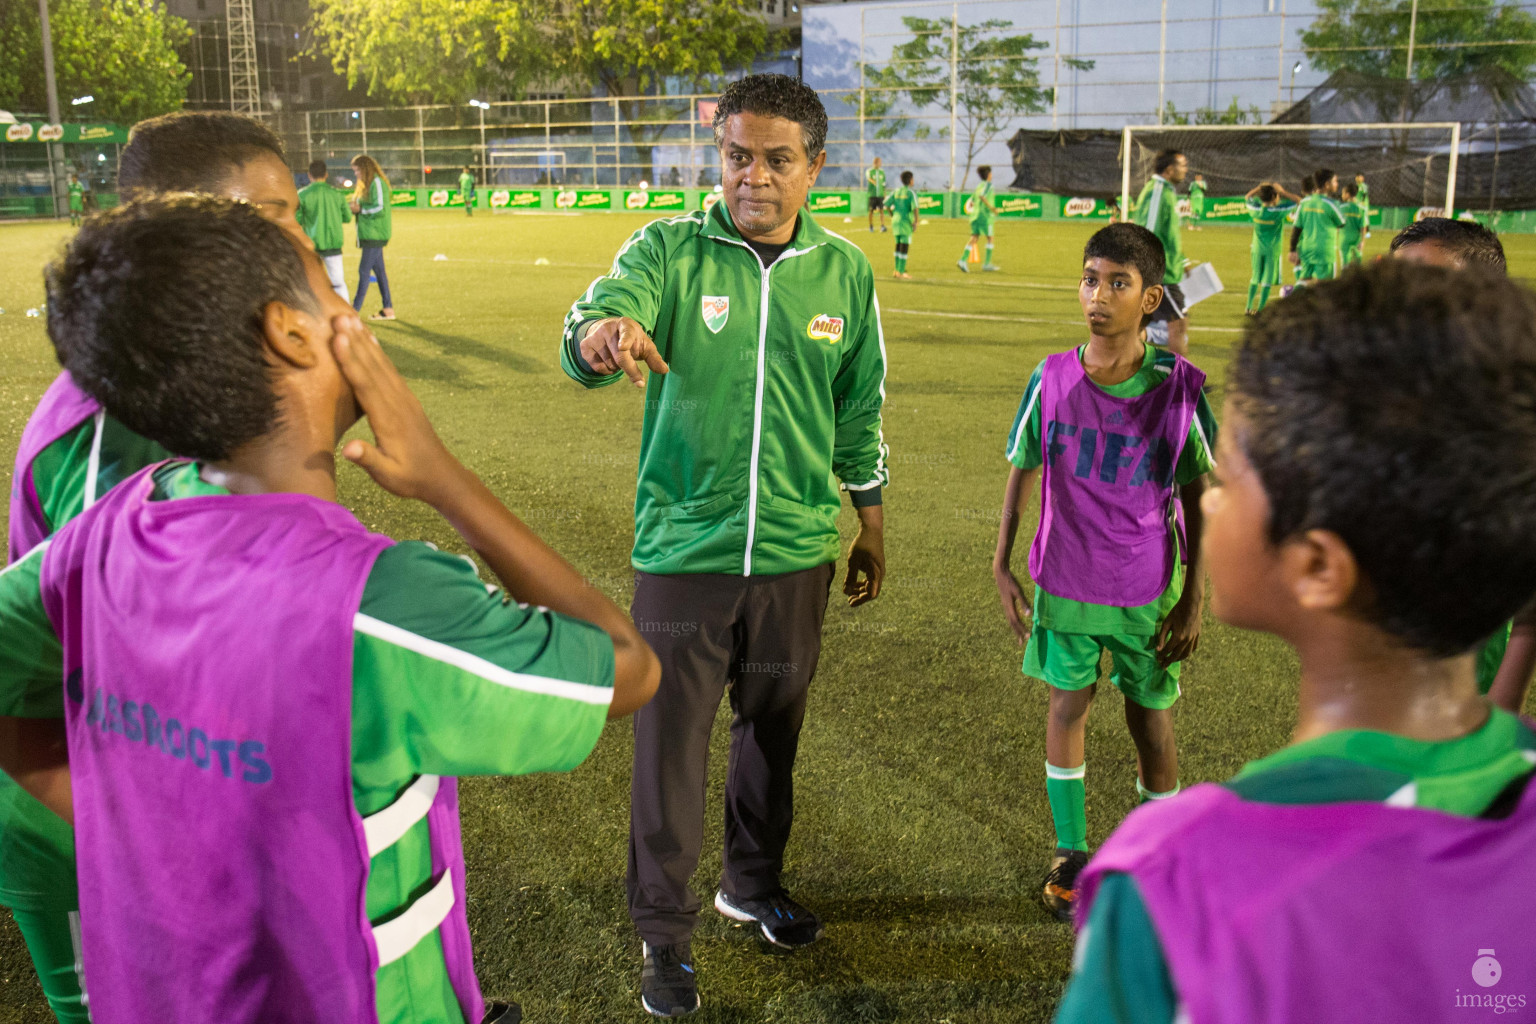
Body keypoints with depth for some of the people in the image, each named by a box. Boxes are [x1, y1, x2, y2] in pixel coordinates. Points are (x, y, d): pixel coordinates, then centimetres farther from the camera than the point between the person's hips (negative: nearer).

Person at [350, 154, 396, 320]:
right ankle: (388, 309, 12)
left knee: (364, 270, -8)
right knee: (378, 270, 9)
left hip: (375, 235, -10)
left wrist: (360, 209, -12)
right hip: (369, 234, 10)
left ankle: (355, 310, -6)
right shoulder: (366, 185, 18)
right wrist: (356, 207, 6)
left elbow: (380, 208, -19)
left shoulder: (377, 183, -12)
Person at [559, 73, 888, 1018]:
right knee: (670, 745, 5)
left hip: (797, 553, 3)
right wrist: (601, 335, -49)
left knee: (773, 730, 20)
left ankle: (755, 883, 44)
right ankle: (665, 933, 25)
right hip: (684, 550, -3)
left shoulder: (845, 270, 2)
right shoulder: (670, 250, -6)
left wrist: (871, 525, 17)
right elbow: (592, 324, -25)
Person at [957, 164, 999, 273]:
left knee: (974, 238, 0)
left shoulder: (978, 186, 18)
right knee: (989, 238, 4)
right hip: (985, 216, -7)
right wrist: (992, 208, -19)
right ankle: (987, 263, 5)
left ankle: (963, 260, -17)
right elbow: (982, 196, -24)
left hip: (975, 215, 7)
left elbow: (971, 203, 21)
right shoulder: (988, 185, -5)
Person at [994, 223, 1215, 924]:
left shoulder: (1179, 388, -15)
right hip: (1065, 582, 1)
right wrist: (1002, 566, 1)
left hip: (1148, 588, -1)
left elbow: (1197, 494, -5)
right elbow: (1021, 470, 3)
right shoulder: (1052, 379, -11)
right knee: (1068, 705, 11)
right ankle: (1070, 852, 28)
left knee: (1151, 720, 10)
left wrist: (1194, 598, -4)